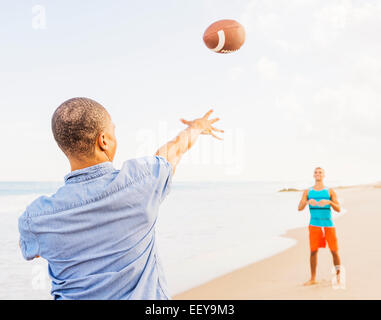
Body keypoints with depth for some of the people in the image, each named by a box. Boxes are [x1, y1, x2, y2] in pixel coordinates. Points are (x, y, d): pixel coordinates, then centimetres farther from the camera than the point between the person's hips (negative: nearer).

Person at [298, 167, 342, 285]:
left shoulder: (330, 192, 5)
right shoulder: (307, 192, 8)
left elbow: (338, 209, -2)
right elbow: (300, 208, -1)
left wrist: (329, 202, -21)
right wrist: (308, 201, -21)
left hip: (328, 225, 0)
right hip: (314, 225, 1)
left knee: (334, 251, -2)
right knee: (313, 251, 0)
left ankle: (338, 277, 13)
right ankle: (313, 279, 11)